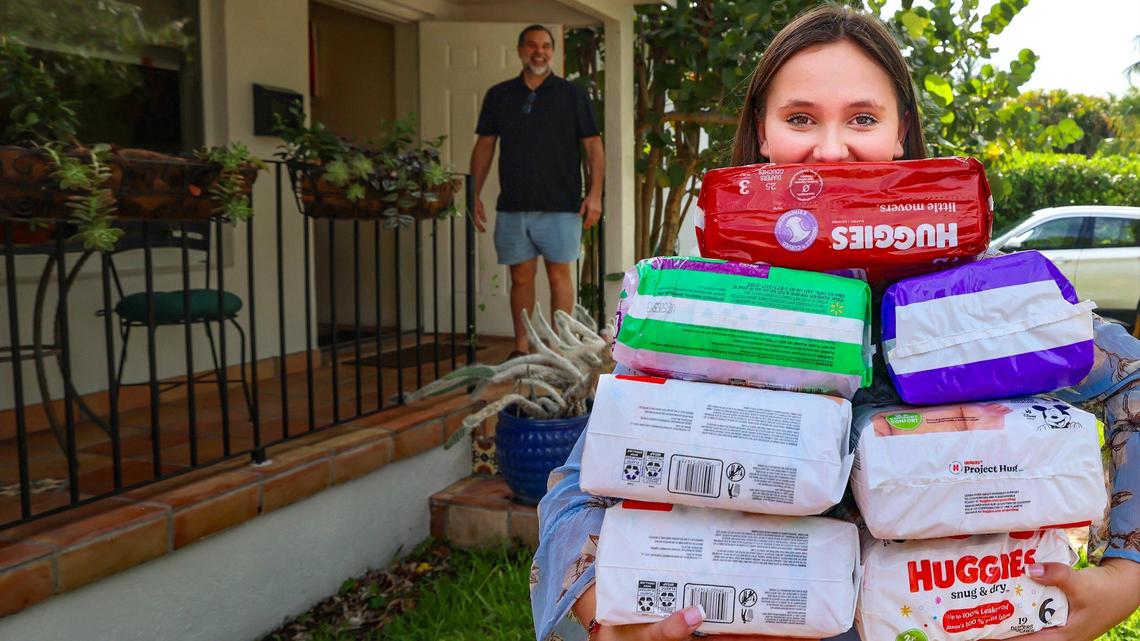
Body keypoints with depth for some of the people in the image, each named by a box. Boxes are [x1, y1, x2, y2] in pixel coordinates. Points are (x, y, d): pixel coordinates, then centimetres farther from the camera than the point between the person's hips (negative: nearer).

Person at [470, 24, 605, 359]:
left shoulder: (571, 94, 4)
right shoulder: (498, 95, 11)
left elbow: (593, 145, 2)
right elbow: (484, 146, 12)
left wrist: (594, 193, -8)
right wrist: (475, 195, 5)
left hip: (561, 205, -2)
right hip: (512, 206, 2)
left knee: (559, 275, 0)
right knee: (521, 277, 7)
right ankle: (521, 348, 14)